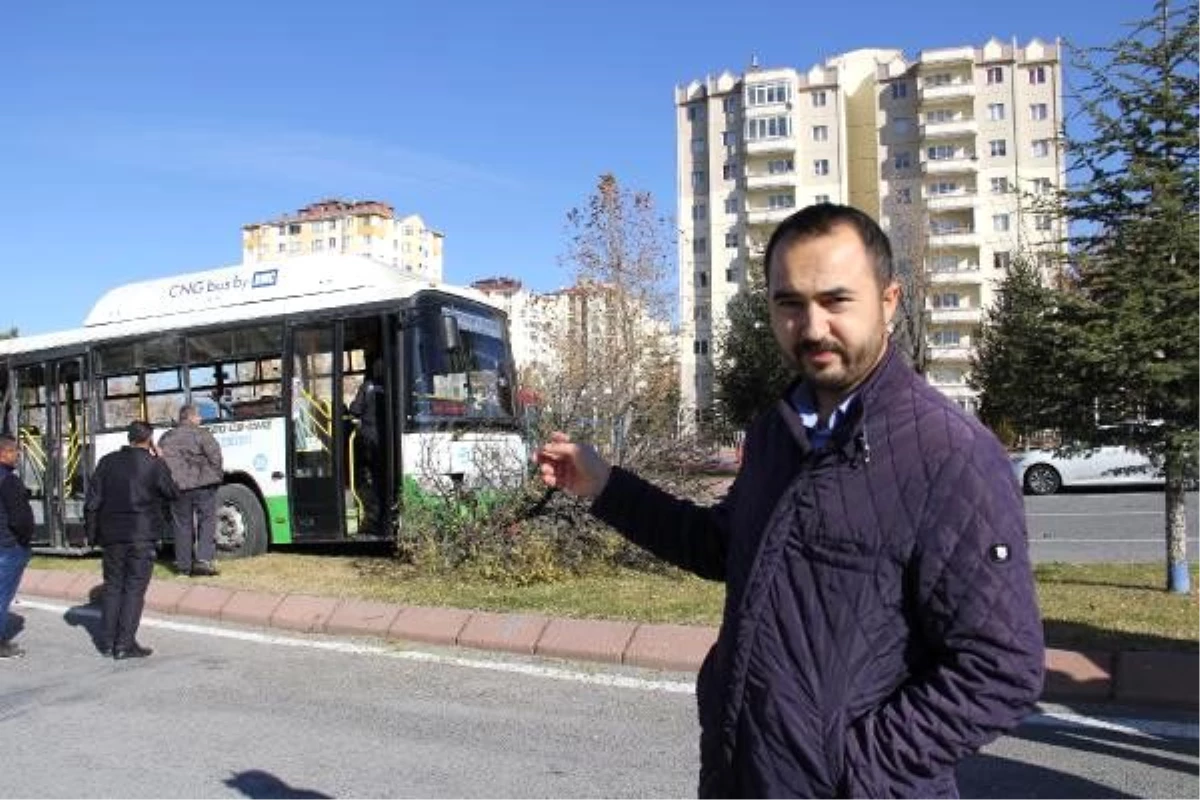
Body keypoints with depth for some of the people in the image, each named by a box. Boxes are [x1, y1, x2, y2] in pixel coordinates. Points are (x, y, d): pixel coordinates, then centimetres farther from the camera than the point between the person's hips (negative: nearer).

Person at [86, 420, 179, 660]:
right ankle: (125, 645, -2)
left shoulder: (108, 462, 4)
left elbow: (92, 501, 5)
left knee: (112, 587, 14)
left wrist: (93, 531, 13)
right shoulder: (154, 465, -8)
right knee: (134, 589, 0)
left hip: (111, 535, 4)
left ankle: (107, 642, 17)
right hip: (141, 535, -4)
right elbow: (173, 494, 3)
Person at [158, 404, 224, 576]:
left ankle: (183, 565, 13)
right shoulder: (201, 434, -6)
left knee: (182, 525, 10)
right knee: (207, 522, 2)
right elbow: (215, 457, -9)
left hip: (178, 487, 4)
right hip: (203, 485, -4)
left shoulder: (166, 438, 10)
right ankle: (204, 559, -9)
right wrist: (217, 476, 6)